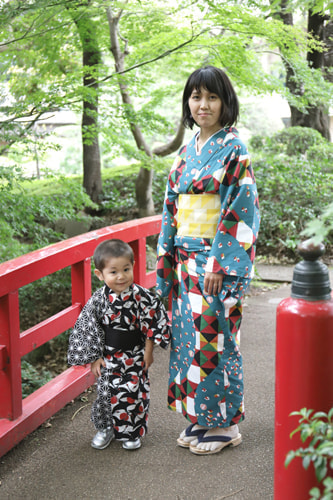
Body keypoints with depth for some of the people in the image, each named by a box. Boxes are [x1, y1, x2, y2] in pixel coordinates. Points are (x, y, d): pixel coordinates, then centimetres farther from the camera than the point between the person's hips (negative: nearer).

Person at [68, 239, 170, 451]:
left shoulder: (142, 297, -14)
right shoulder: (99, 299, -10)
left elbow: (151, 326, -5)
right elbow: (90, 329, -2)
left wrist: (148, 352, -3)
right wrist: (95, 357, -2)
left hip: (134, 355, -1)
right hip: (108, 355, 1)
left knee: (133, 392, 4)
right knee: (107, 392, 8)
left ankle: (133, 432, 25)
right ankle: (107, 428, 31)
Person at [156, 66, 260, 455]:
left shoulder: (234, 150, -9)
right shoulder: (188, 150, 13)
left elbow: (241, 211, -15)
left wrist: (220, 263, -18)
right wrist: (166, 254, 10)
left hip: (218, 261, -7)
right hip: (187, 261, 7)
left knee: (214, 338, -2)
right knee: (188, 333, 11)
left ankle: (225, 424, 14)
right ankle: (201, 417, 24)